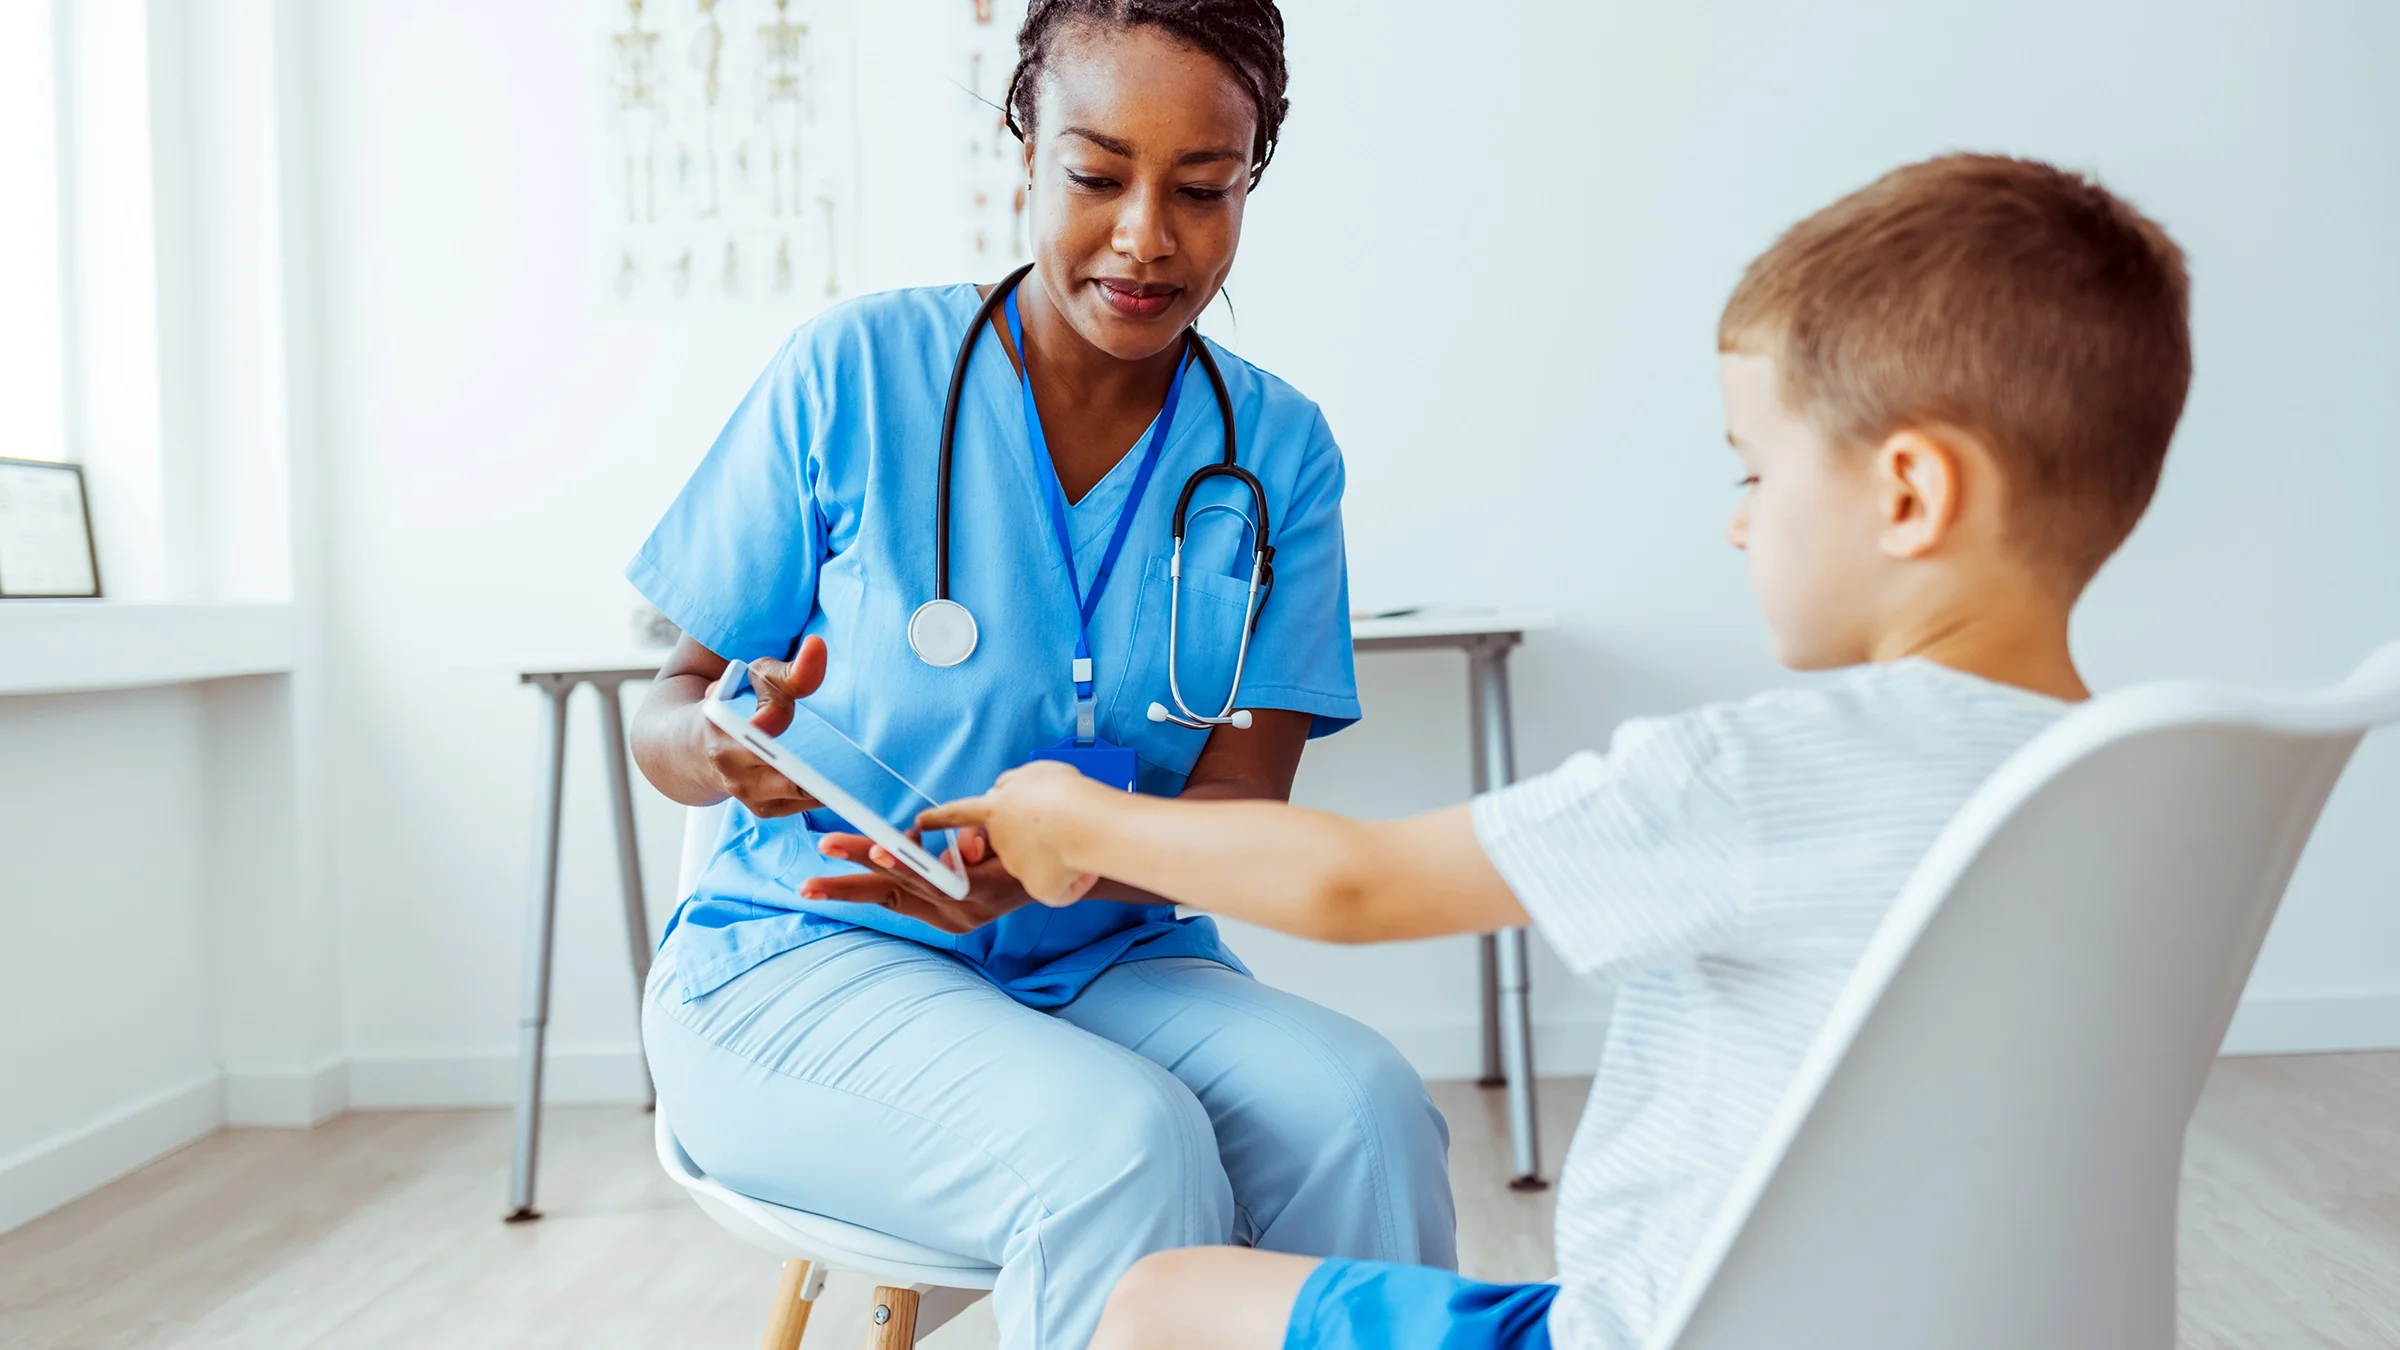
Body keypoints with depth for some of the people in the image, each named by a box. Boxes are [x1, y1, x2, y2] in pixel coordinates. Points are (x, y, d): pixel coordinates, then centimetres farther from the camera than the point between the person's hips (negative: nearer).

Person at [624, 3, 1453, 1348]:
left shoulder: (1280, 452, 1)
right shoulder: (855, 372, -6)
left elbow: (1241, 810, -7)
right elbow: (670, 716, -1)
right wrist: (732, 750, -27)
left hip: (1104, 959, 3)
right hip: (805, 957, -2)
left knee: (1364, 1109, -27)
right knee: (1121, 1145, -32)